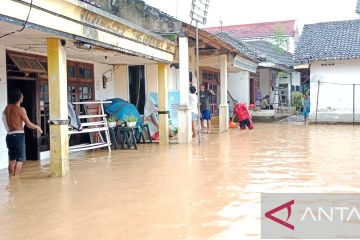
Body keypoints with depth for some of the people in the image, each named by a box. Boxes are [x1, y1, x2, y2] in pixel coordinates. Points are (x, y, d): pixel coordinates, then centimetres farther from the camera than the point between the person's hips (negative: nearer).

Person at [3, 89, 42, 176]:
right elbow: (28, 124, -11)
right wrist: (37, 127, 6)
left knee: (12, 159, 14)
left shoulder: (7, 108, 7)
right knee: (20, 159, -1)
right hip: (18, 135, -7)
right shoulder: (20, 109, -12)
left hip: (9, 135, 7)